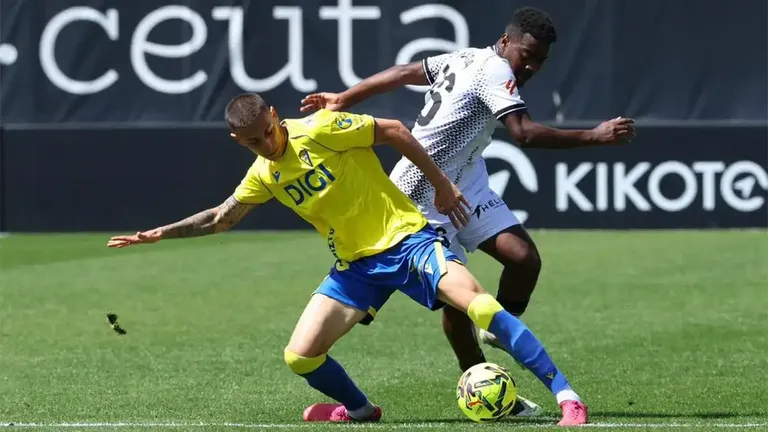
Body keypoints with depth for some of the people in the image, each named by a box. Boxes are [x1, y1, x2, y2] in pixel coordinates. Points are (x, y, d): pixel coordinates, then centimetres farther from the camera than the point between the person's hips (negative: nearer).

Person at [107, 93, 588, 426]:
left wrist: (442, 185, -9)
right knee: (300, 356, -4)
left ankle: (566, 396, -29)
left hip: (406, 238, -6)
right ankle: (361, 410, 25)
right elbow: (221, 218, 21)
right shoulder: (264, 176, 5)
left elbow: (394, 131, -10)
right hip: (355, 266, 6)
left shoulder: (320, 130, -14)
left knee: (478, 301, -29)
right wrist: (160, 233, 15)